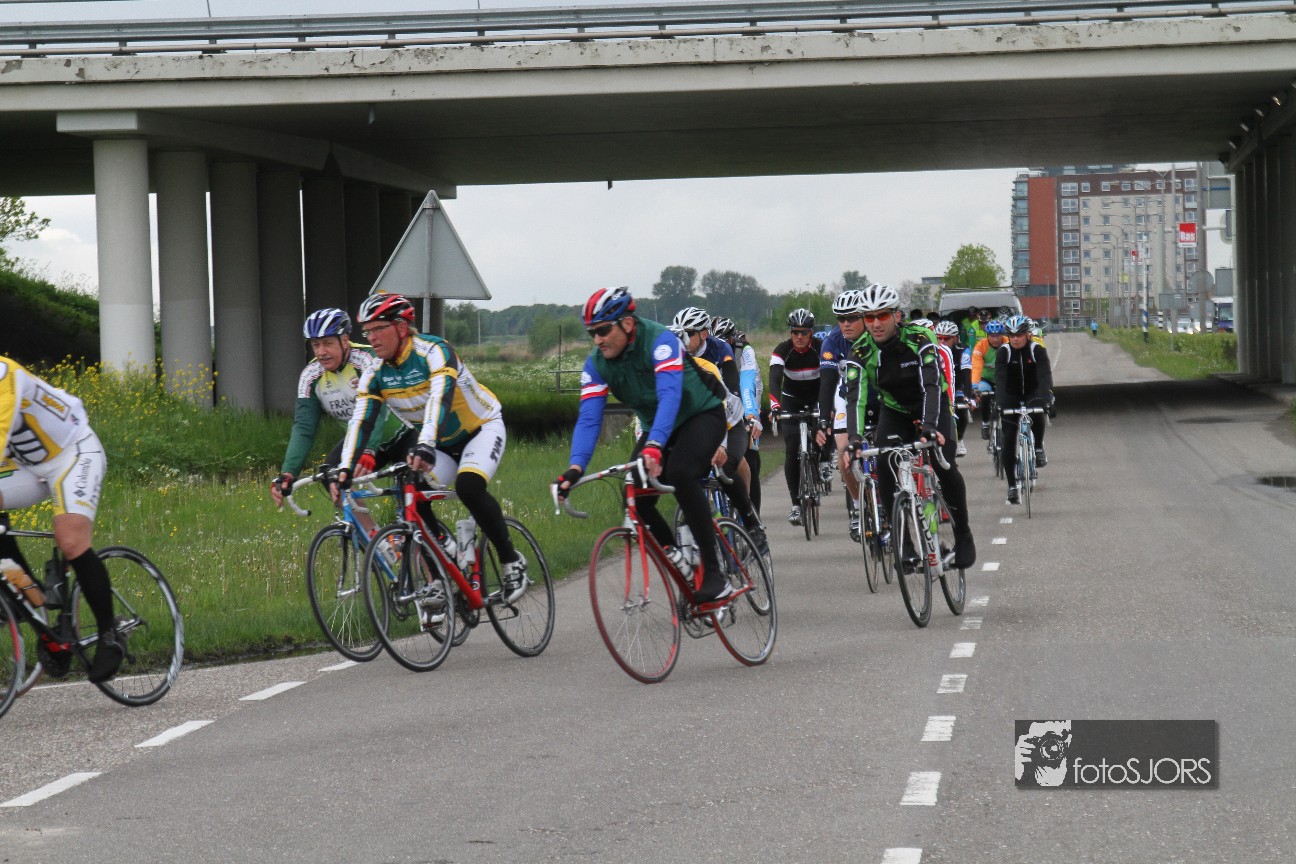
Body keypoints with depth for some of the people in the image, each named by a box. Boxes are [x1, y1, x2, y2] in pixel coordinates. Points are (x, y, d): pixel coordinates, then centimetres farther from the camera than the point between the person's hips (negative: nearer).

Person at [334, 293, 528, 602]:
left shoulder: (434, 351, -27)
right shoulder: (375, 374, -10)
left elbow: (440, 399, -43)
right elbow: (361, 421, -18)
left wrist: (425, 446, -59)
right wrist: (346, 469, -34)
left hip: (481, 429, -6)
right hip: (442, 446, 6)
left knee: (468, 486, -32)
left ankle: (512, 562, -14)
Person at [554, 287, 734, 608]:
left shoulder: (660, 341, -29)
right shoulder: (596, 365, -12)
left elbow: (670, 396, -42)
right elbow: (589, 418, -20)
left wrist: (654, 446, -58)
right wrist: (576, 467, -37)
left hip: (701, 415, -6)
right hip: (656, 426, 6)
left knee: (679, 474, -34)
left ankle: (714, 575, -31)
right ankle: (674, 555, 9)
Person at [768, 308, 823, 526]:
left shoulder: (821, 348, -19)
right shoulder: (782, 350, -19)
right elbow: (775, 380, -31)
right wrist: (775, 405, -47)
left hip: (816, 399, 0)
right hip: (791, 400, 0)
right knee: (792, 451, -12)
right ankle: (796, 504, -10)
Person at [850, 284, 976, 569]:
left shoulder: (919, 339, -28)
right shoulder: (862, 349, -19)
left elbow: (931, 385, -40)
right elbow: (858, 395, -28)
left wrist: (929, 427, -55)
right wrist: (855, 437, -43)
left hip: (932, 408, -3)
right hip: (894, 411, 3)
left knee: (945, 469, -22)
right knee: (884, 470, -20)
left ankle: (962, 533, -1)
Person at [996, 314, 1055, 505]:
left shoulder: (1037, 350, -18)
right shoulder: (1003, 352, -16)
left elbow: (1045, 375, -29)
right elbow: (1000, 378, -26)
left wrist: (1046, 399, -45)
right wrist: (1000, 403, -40)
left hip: (1032, 393, -1)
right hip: (1011, 396, 1)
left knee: (1037, 412, -36)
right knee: (1008, 439, -7)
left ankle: (1039, 449, -11)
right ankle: (1012, 486, 0)